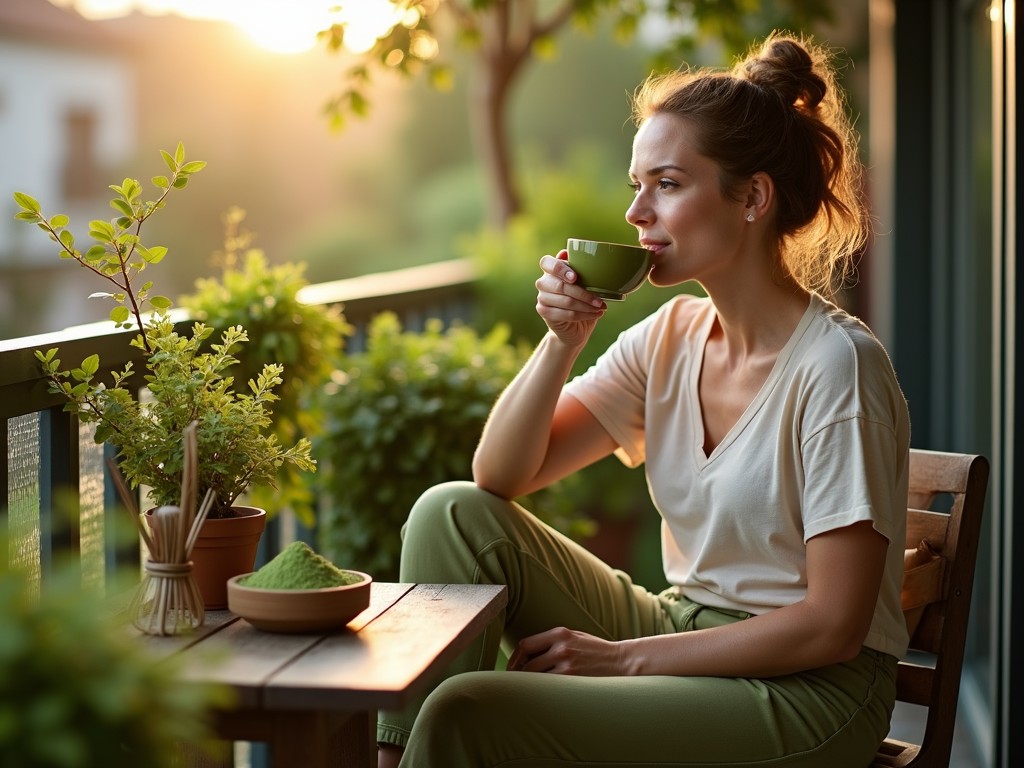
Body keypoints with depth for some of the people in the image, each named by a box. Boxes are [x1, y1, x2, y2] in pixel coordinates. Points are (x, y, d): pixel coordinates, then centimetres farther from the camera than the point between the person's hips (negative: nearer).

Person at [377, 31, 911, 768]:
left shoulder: (837, 364, -17)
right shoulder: (669, 338, 4)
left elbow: (833, 624, -18)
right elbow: (500, 478, 6)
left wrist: (625, 657, -16)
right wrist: (560, 343, -10)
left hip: (806, 690, -7)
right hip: (684, 636, 7)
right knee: (454, 514, -6)